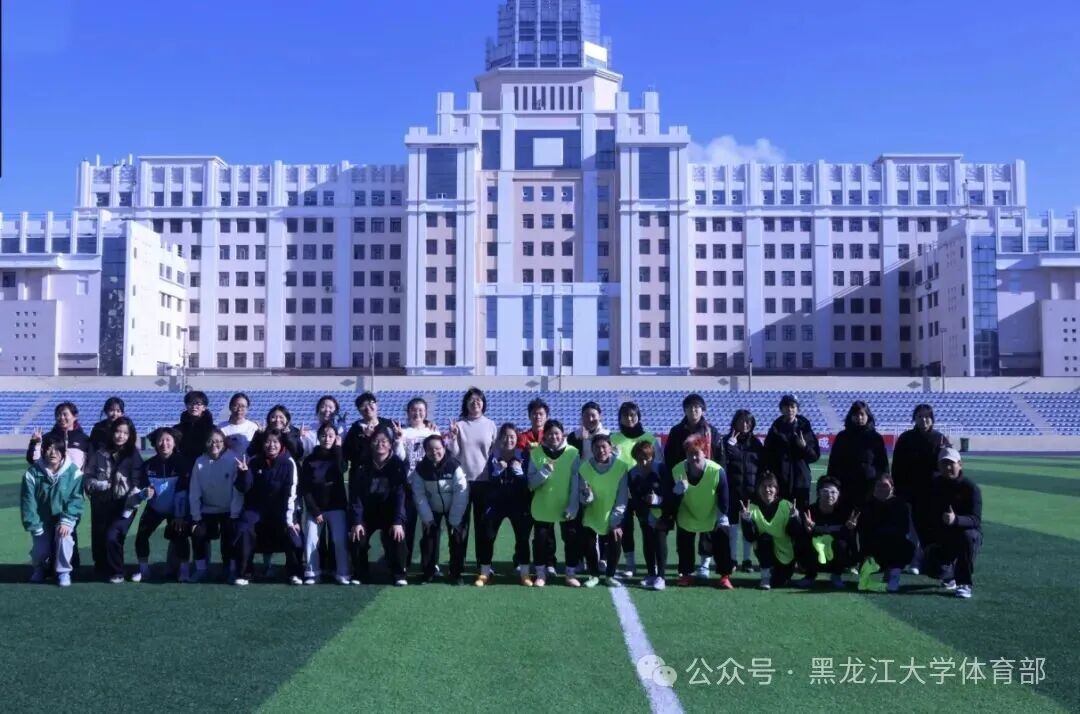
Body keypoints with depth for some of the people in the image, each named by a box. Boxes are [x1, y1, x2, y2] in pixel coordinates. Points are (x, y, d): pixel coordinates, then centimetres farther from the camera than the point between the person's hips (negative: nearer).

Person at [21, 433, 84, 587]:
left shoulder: (73, 472, -18)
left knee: (64, 536, -29)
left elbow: (76, 499, -15)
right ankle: (39, 568, 27)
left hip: (63, 518, -1)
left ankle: (63, 571, -7)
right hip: (41, 520, 1)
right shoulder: (33, 472, -16)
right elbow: (28, 502, -12)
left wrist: (66, 521, -26)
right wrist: (35, 527, -14)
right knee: (40, 550, -11)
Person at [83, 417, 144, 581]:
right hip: (101, 506, 3)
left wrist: (132, 502, -16)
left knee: (112, 536, -20)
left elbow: (139, 483, -5)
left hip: (123, 506, -3)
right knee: (98, 539, 7)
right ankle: (101, 569, 36)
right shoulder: (100, 454, 4)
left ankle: (117, 572, 0)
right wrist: (98, 484, -16)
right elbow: (87, 478, 4)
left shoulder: (134, 456, -1)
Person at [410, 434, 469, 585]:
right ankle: (428, 572, 15)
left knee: (457, 540, -4)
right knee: (428, 538, 1)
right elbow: (419, 495, -13)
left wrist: (454, 520, -23)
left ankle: (456, 573, 9)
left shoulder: (454, 466, -26)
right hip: (432, 510, 2)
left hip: (454, 509, -2)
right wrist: (427, 518, -17)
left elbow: (461, 494, -24)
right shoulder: (420, 469, -18)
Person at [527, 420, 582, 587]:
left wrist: (572, 506, -10)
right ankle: (541, 574, 19)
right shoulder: (536, 453, -2)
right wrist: (545, 471, -22)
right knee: (541, 540, 5)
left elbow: (576, 484, -5)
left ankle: (571, 573, 19)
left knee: (572, 539, 5)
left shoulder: (573, 453, -6)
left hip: (567, 507, 0)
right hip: (542, 507, 1)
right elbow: (531, 482, -5)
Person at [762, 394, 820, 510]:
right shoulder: (775, 429, 6)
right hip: (779, 480, 0)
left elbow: (815, 455, 7)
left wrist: (805, 447, -12)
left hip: (801, 480, 0)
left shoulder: (804, 428, 6)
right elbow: (767, 456, 7)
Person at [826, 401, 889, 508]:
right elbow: (834, 463, 10)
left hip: (870, 487, 0)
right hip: (846, 488, 1)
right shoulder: (842, 437, 8)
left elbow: (883, 465, 11)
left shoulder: (876, 438, 7)